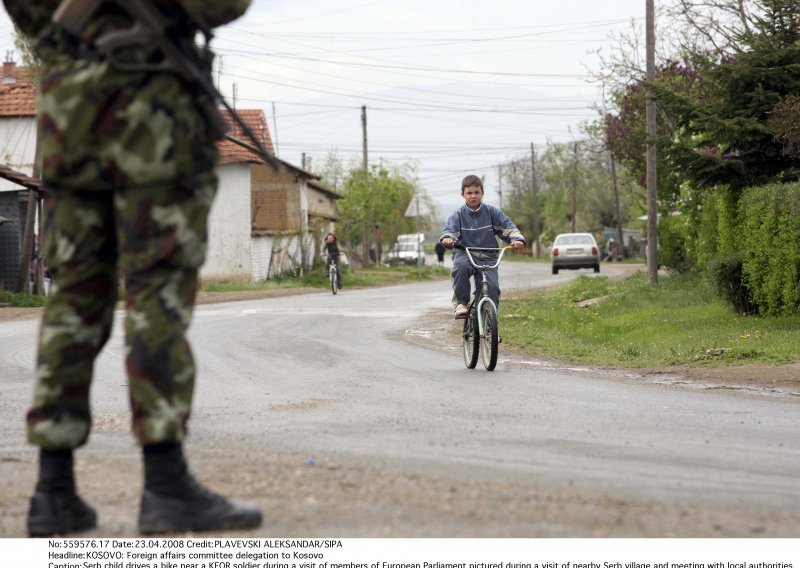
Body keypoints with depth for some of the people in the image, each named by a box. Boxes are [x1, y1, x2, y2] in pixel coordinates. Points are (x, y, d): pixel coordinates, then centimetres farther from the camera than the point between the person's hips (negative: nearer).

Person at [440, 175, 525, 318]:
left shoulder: (491, 212, 6)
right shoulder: (458, 214, 4)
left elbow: (507, 226, 3)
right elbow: (449, 229, -8)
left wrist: (517, 239, -17)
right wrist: (447, 238, -33)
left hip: (487, 257, 1)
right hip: (465, 254, -1)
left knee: (492, 285, -20)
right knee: (460, 266, -36)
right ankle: (460, 303, -24)